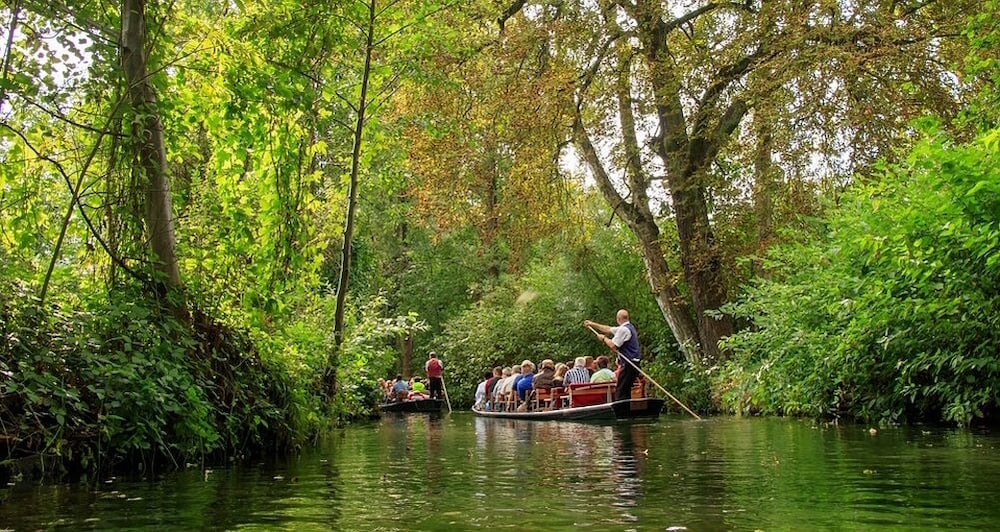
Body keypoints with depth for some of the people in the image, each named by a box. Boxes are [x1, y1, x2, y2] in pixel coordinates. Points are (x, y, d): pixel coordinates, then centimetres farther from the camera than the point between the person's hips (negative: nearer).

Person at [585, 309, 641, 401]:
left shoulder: (624, 329, -15)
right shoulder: (628, 327, 18)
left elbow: (613, 345, -17)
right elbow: (608, 329, 26)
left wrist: (604, 338, 2)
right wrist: (592, 324, 31)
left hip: (628, 365, -10)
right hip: (632, 364, 10)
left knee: (621, 393, -11)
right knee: (626, 392, 13)